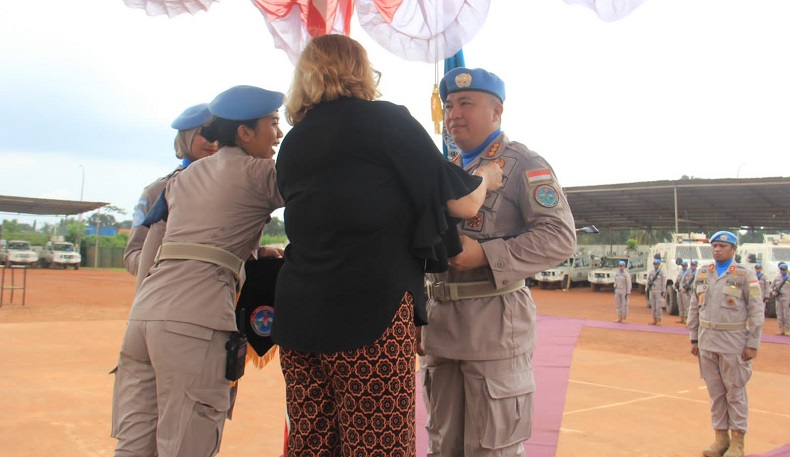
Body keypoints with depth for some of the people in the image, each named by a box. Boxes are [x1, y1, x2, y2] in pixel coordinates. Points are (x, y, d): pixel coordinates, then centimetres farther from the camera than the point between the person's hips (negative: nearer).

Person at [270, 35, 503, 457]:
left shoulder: (292, 144, 16)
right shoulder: (385, 120, 0)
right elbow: (464, 203, 3)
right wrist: (486, 177, 25)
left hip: (297, 316, 7)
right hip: (371, 314, -6)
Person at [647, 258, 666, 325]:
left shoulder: (662, 273, -2)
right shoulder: (651, 272, 13)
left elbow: (664, 283, -6)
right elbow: (648, 281, 18)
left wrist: (663, 291, -11)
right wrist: (649, 284, -3)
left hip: (659, 292, -5)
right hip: (652, 291, 5)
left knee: (658, 307, -8)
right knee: (653, 307, 8)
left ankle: (659, 321, -4)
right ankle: (654, 321, 13)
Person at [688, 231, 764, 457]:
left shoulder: (745, 276, -5)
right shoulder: (702, 275, 9)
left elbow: (756, 312, -6)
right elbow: (694, 309, 13)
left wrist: (753, 344, -10)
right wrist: (694, 339, 11)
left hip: (733, 343, -4)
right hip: (707, 341, 4)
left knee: (736, 391, 2)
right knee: (715, 391, 10)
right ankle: (721, 436, 20)